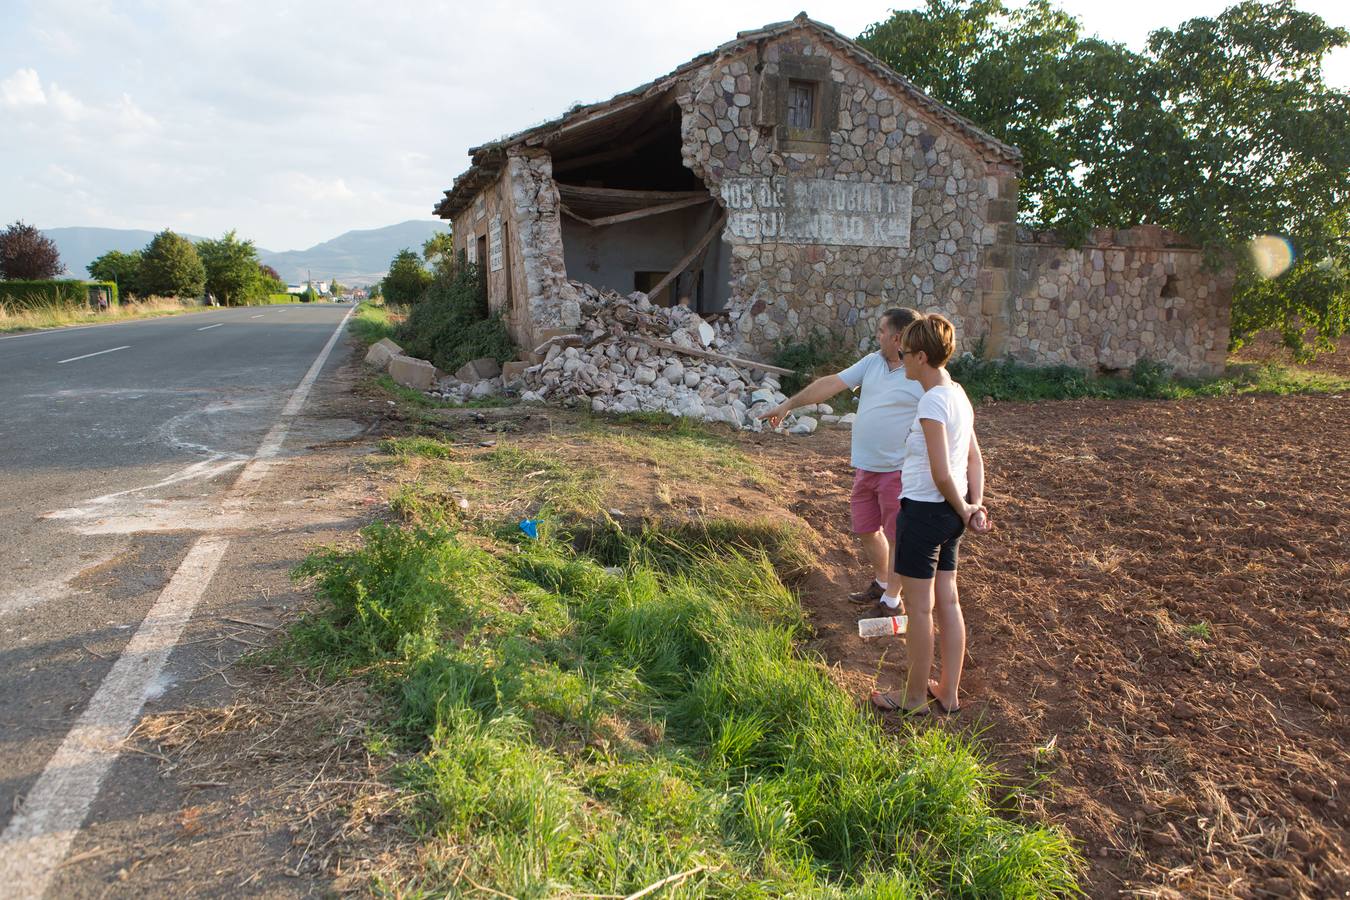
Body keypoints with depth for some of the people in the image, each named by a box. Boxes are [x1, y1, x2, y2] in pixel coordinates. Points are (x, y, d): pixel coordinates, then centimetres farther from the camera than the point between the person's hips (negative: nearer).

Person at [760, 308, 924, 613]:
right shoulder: (872, 362, 5)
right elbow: (831, 383, 6)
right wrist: (789, 404, 7)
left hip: (898, 471, -7)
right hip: (865, 467, 7)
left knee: (896, 537, 6)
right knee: (866, 530, 20)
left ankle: (891, 601, 22)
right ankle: (881, 583, 42)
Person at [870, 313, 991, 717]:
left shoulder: (932, 401, -20)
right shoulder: (957, 394, 9)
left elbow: (941, 473, -21)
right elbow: (975, 459, 10)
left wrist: (963, 509, -7)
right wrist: (975, 505, 4)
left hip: (925, 509, -9)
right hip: (950, 513, 9)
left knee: (919, 606, 4)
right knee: (947, 601, 15)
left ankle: (915, 697, 18)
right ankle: (949, 692, 26)